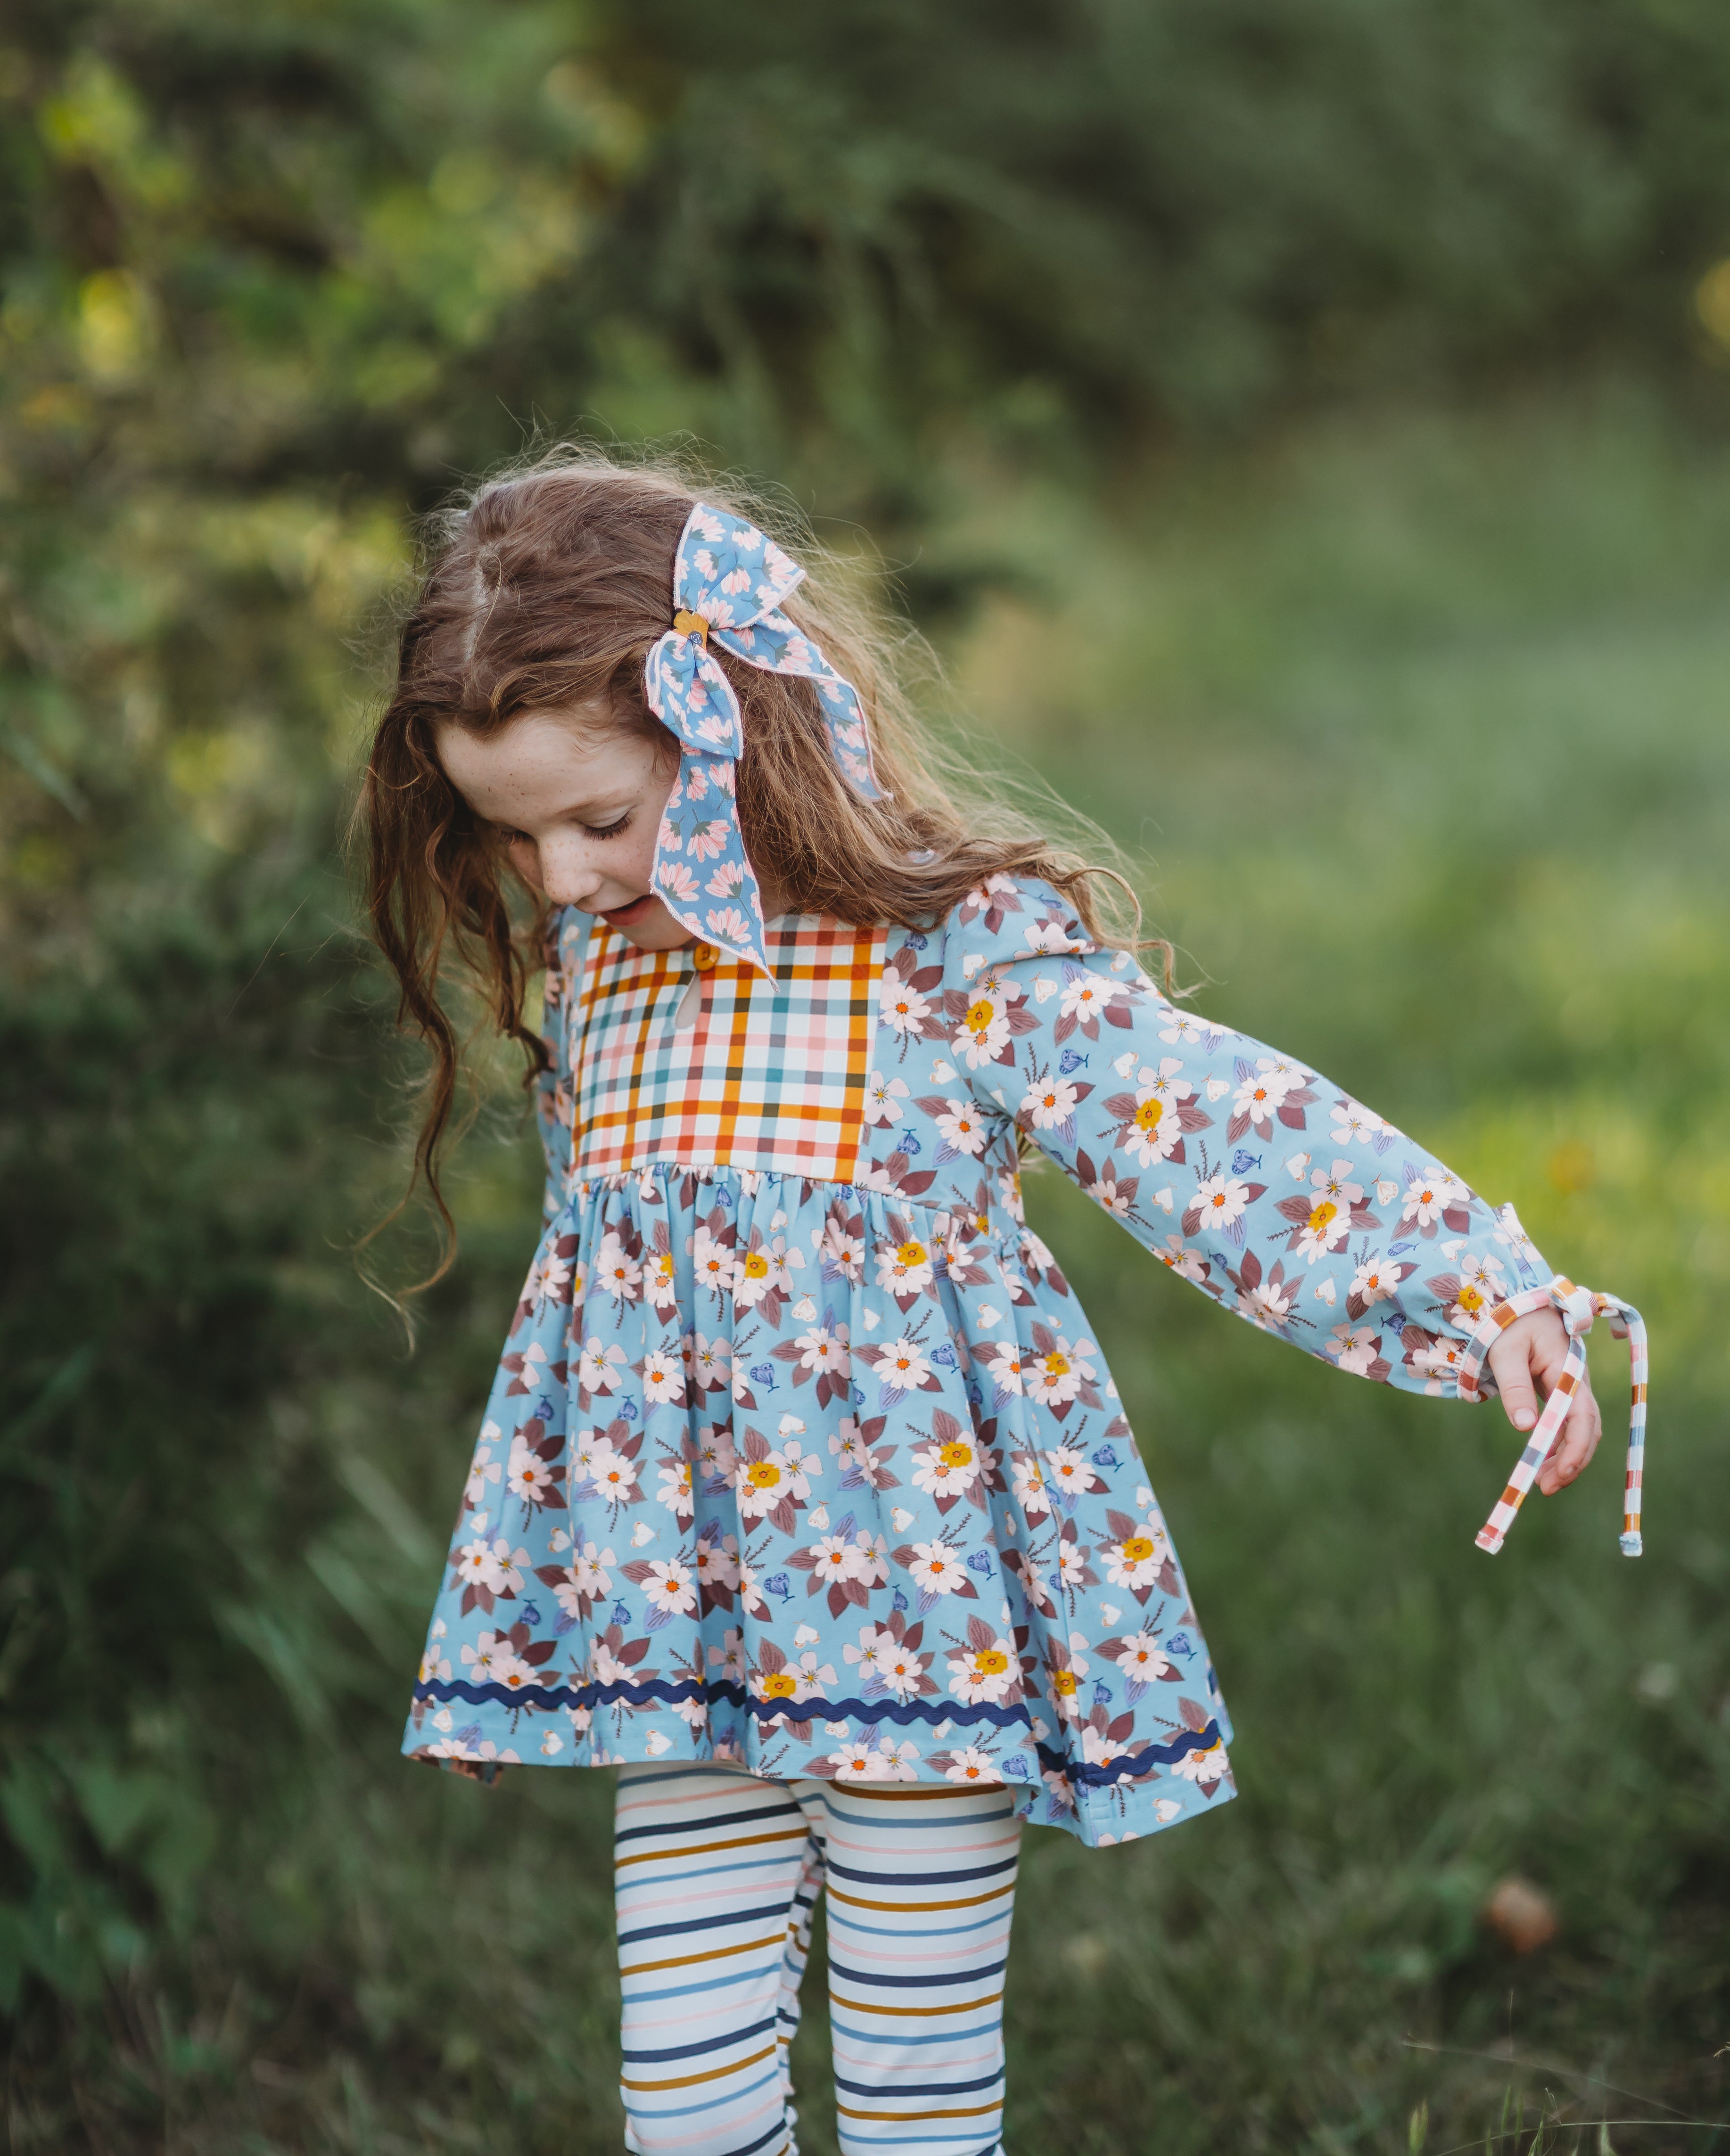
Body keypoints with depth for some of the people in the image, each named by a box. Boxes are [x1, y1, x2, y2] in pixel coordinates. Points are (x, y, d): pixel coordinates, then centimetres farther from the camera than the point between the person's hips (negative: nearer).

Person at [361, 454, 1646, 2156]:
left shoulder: (961, 949, -11)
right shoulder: (592, 967, 7)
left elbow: (1215, 1133, -17)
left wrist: (1485, 1299, -29)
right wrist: (508, 1630, 26)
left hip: (921, 1604, -5)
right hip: (676, 1620, 5)